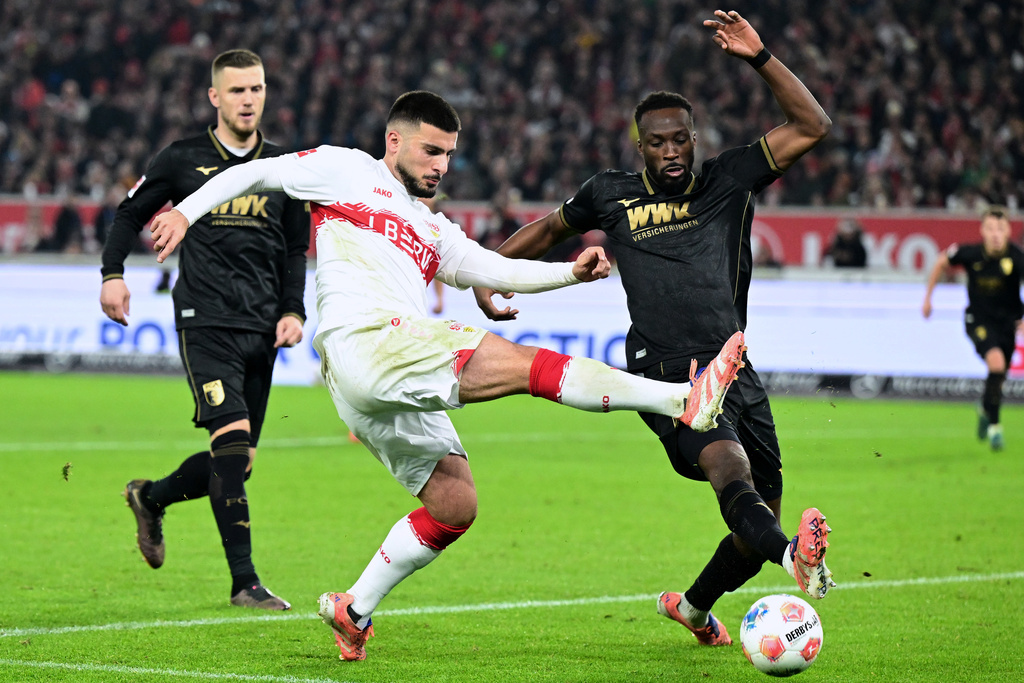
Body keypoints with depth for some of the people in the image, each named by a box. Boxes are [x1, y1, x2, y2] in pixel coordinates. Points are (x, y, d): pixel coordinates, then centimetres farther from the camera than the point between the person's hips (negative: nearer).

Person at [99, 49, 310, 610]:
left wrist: (293, 311, 7)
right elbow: (130, 212, 16)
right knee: (233, 440, -19)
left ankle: (151, 498, 35)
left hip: (262, 330, 5)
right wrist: (113, 273, 4)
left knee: (237, 462, 5)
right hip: (205, 322, -4)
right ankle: (244, 582, -17)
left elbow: (296, 251, 20)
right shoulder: (182, 160, 3)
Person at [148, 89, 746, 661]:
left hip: (395, 388, 9)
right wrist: (186, 212, 5)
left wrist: (571, 272, 5)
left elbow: (494, 270, 20)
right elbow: (254, 174, 17)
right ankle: (683, 400, -29)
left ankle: (355, 610, 14)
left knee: (455, 506, 6)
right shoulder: (347, 170, 14)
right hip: (366, 336, -9)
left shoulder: (434, 231, 31)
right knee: (526, 363, -19)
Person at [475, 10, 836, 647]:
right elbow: (551, 228, 34)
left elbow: (812, 126, 6)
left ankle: (693, 607, 37)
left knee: (757, 531, 8)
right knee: (728, 462, -34)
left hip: (737, 374, 4)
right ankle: (793, 556, -64)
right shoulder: (611, 195, 13)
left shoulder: (730, 181, 12)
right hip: (668, 374, -4)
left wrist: (759, 57, -2)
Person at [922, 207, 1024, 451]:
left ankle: (985, 410, 48)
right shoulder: (970, 253, -16)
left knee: (999, 376, 13)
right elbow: (942, 262, 3)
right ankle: (994, 425, -12)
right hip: (979, 319, -2)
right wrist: (928, 297, 9)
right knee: (996, 363, -25)